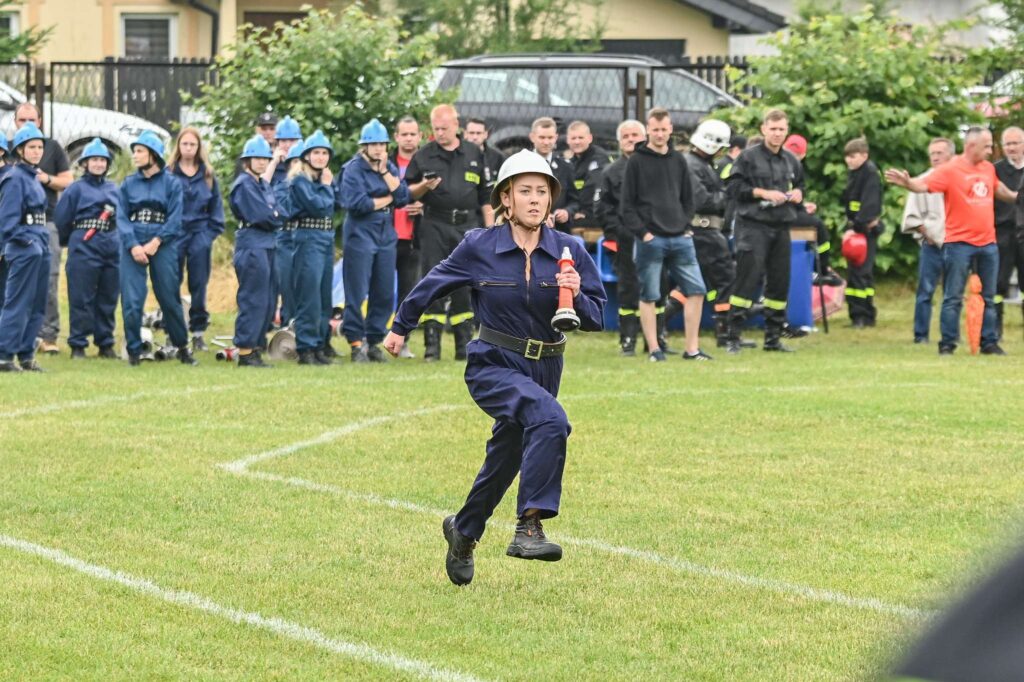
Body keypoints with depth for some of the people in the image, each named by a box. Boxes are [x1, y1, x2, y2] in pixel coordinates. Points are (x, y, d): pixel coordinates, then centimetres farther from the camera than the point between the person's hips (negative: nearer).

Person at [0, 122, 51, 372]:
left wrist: (43, 244, 11)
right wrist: (22, 240, -20)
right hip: (23, 248, -9)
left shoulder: (33, 178, 16)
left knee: (36, 305, 10)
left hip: (39, 246, 9)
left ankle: (26, 354, 15)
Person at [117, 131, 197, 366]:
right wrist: (133, 246, -11)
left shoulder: (171, 183, 4)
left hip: (163, 247, -1)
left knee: (170, 298, 2)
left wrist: (155, 243, -13)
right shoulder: (128, 184, 10)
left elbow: (175, 218, -3)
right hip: (133, 245, 2)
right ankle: (134, 351, 2)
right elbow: (121, 217, 4)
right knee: (132, 300, -6)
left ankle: (182, 347, 16)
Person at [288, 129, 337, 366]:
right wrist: (326, 187, -3)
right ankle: (306, 348, -8)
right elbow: (317, 205, -17)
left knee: (325, 296, 11)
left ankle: (321, 344, 18)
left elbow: (336, 206, 12)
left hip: (327, 239, 8)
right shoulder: (300, 180, -7)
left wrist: (328, 185, 0)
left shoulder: (326, 178, 16)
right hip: (309, 239, -8)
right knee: (309, 297, -9)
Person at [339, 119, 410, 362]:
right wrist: (386, 200, -5)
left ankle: (374, 341, 13)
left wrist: (384, 171, -7)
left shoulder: (390, 168, 13)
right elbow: (356, 203, -16)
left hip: (386, 235, 6)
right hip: (360, 235, -5)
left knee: (384, 294, 5)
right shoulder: (354, 169, -4)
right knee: (357, 292, -6)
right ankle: (356, 342, -2)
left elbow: (403, 197, -1)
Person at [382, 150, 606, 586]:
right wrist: (400, 327, 19)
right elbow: (434, 284, 8)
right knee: (549, 419, -33)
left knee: (505, 460, 18)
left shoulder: (569, 252, -4)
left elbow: (596, 319, -2)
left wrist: (576, 296, -23)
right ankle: (529, 527, -34)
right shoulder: (479, 247, -9)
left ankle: (464, 532, 45)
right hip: (493, 366, -4)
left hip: (544, 369, 4)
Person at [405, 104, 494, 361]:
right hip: (434, 226, -1)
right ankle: (432, 344, -4)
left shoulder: (474, 154, 11)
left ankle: (464, 345, 8)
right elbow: (408, 192, 7)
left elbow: (485, 195, 14)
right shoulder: (423, 156, 5)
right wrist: (423, 187, -14)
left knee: (464, 285, 3)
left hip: (467, 226, 1)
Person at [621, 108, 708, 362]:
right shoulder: (637, 162, -1)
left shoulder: (678, 160, 13)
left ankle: (692, 349, 5)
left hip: (680, 238, 4)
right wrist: (642, 232, -12)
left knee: (696, 290, -1)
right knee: (649, 296, 0)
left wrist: (686, 225, 3)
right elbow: (627, 205, -3)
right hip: (651, 240, -4)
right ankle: (654, 349, 7)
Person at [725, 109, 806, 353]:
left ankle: (773, 337, 16)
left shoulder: (791, 161, 15)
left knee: (780, 282, 7)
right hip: (754, 225, -6)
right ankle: (733, 337, -9)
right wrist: (763, 193, -14)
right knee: (747, 279, -11)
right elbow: (733, 187, -8)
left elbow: (799, 186, 27)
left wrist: (798, 194, 3)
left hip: (782, 227, 6)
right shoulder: (749, 157, -2)